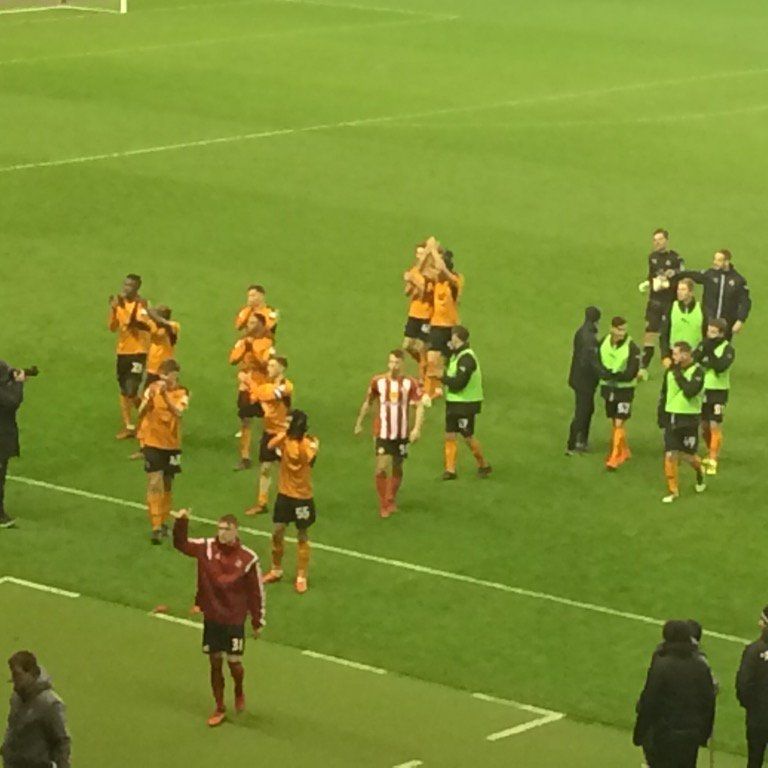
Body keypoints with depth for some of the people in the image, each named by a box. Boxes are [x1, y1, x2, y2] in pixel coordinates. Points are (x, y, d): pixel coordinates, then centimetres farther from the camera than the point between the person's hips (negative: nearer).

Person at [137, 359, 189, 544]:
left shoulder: (182, 393, -5)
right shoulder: (153, 389, -6)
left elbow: (178, 412, -25)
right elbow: (141, 413, -14)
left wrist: (165, 395, -37)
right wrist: (150, 399, -31)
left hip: (171, 444, 2)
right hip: (152, 443, -2)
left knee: (167, 485, 14)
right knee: (155, 484, -11)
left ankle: (163, 522, 30)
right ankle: (156, 527, -12)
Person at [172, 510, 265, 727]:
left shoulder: (248, 558, -10)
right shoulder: (206, 548, -5)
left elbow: (256, 591, -3)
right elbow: (181, 544, -11)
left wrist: (258, 621, 2)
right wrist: (181, 523, -30)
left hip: (234, 620, -2)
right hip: (211, 618, 2)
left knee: (234, 664, 0)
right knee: (215, 664, 8)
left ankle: (239, 692, 34)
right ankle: (219, 709, 23)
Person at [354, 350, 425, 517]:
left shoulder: (410, 383, -6)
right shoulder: (378, 381, -4)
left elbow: (419, 406, -5)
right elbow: (368, 402, 10)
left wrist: (417, 428, -16)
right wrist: (359, 423, 14)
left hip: (402, 434, 1)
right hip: (382, 433, -1)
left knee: (397, 468, 12)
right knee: (381, 468, -11)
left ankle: (391, 501, 32)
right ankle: (383, 505, 2)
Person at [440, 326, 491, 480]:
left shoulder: (466, 359, -21)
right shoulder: (456, 355, 10)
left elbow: (458, 383, -26)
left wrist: (442, 377, -17)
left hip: (466, 404, -9)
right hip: (453, 402, 9)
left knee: (468, 437, 1)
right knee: (450, 435, 5)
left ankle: (483, 465, 18)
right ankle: (450, 469, 7)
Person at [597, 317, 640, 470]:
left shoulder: (632, 348, -16)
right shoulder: (604, 341, -1)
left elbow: (631, 374, -18)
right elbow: (597, 361, 4)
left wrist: (614, 376, -27)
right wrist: (604, 372, -16)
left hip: (625, 389, -5)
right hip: (608, 387, 5)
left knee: (619, 423, -11)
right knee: (613, 422, 15)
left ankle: (615, 457, -10)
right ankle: (624, 451, 33)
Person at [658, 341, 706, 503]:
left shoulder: (697, 371, -11)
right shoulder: (670, 371, 6)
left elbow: (690, 391, -27)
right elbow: (664, 394, 16)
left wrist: (678, 374, -22)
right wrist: (661, 416, 12)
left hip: (689, 418, -4)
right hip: (671, 417, 4)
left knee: (688, 455, 4)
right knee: (670, 455, -3)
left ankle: (699, 471, 38)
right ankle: (672, 490, 6)